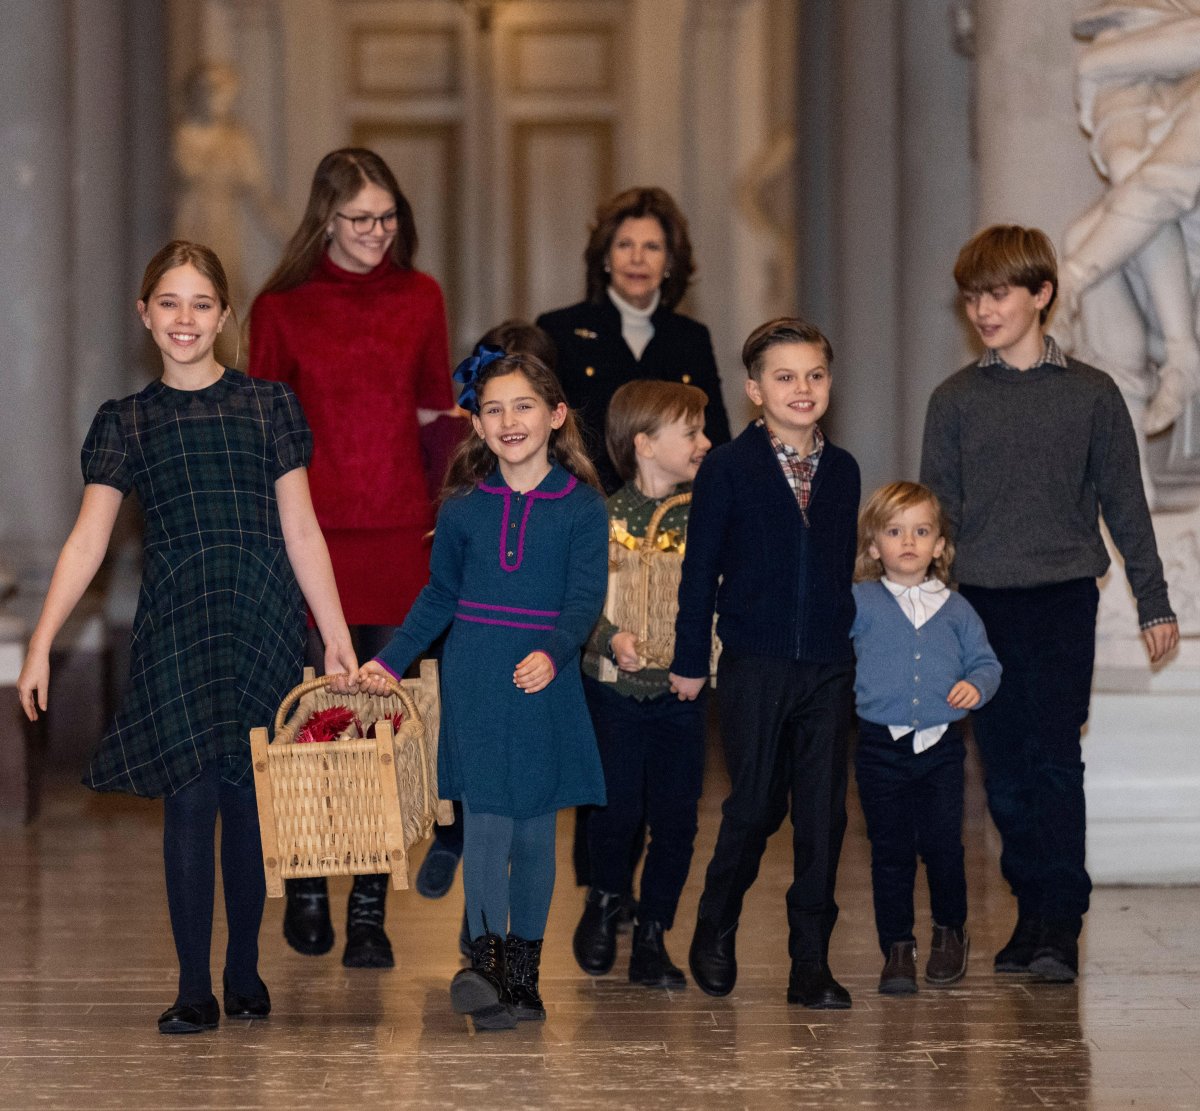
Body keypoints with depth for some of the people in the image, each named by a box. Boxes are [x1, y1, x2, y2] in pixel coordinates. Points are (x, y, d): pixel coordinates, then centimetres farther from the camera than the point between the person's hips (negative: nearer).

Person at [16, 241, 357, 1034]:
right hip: (177, 630, 0)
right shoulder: (125, 424, 7)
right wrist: (41, 642, -5)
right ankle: (195, 990, 2)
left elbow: (301, 532, 7)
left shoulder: (270, 408, 6)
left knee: (251, 804, 4)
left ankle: (245, 974, 19)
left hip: (266, 625, 0)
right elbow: (87, 541, 3)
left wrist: (338, 636, 4)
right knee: (190, 801, -5)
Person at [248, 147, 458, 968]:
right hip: (314, 532, -1)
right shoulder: (282, 307, 3)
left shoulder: (420, 298, 8)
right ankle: (307, 893, 21)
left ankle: (371, 913, 7)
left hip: (402, 534, 1)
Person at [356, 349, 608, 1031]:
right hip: (474, 684, 1)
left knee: (535, 827, 7)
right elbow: (440, 595, 14)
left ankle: (523, 974, 16)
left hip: (546, 685, -1)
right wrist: (391, 661, 8)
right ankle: (486, 959, -18)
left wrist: (553, 654, -27)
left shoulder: (581, 506, -3)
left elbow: (586, 599, -9)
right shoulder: (464, 505, 4)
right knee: (486, 821, -9)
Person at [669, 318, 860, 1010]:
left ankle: (812, 962, 9)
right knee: (755, 806, 1)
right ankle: (716, 932, 24)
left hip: (828, 667, 3)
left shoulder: (843, 471, 8)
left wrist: (843, 638, 15)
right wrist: (691, 660, -1)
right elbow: (701, 569, -1)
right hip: (755, 666, -3)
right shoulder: (728, 469, -3)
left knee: (824, 814, 2)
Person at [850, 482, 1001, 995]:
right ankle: (897, 948, 10)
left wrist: (976, 685, -7)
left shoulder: (956, 610, 8)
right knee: (890, 851, 2)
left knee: (942, 844, 1)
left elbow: (986, 661, 11)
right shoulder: (858, 603, 2)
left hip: (941, 745, 1)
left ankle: (950, 932, 23)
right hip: (881, 747, -1)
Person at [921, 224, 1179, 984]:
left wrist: (1154, 602, 8)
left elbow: (1125, 503, 8)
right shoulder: (956, 400, 7)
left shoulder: (1091, 394, 3)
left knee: (1056, 761, -9)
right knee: (1006, 769, 5)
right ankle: (1033, 913, 15)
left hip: (1064, 598, -2)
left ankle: (1061, 926, -7)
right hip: (982, 603, 2)